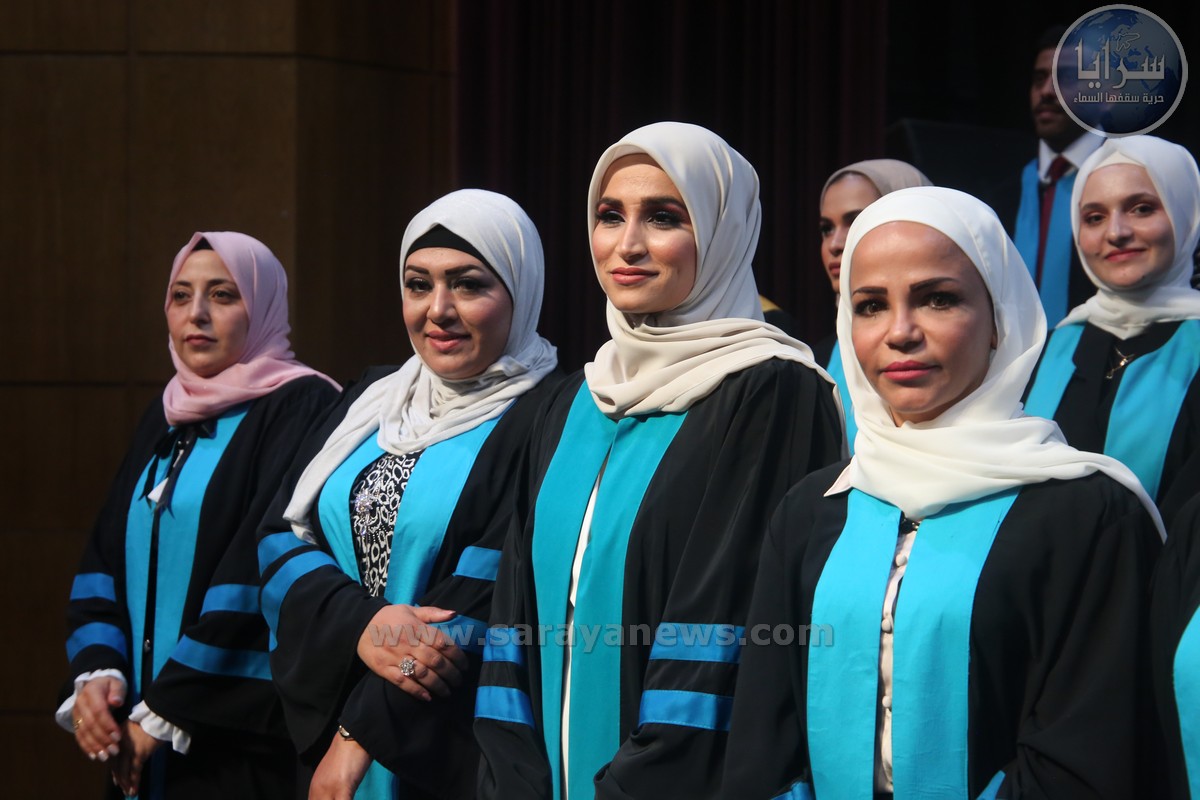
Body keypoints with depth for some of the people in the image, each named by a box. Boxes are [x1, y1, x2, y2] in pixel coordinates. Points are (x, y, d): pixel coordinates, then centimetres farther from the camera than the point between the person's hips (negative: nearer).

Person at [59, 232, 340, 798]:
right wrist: (97, 670, -7)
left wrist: (165, 712, -17)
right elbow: (105, 555, 11)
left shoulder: (301, 409, -9)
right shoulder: (165, 417, 14)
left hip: (248, 733, -7)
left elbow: (274, 571, -18)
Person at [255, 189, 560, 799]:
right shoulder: (373, 401, 9)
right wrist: (359, 624, -17)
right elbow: (283, 539, 2)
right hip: (332, 734, 6)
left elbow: (488, 606, -18)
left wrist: (360, 733, -18)